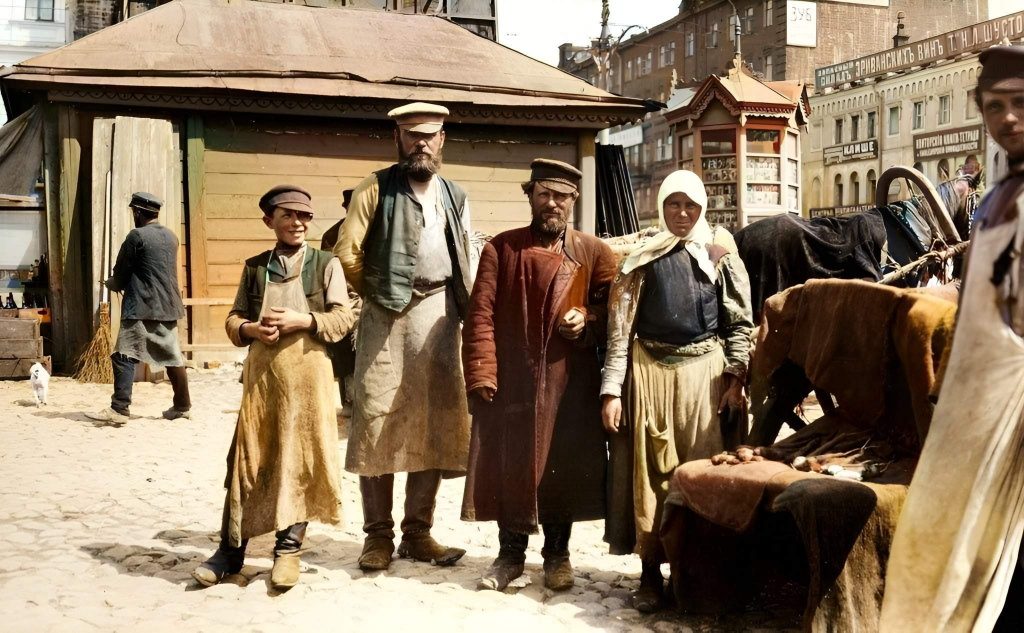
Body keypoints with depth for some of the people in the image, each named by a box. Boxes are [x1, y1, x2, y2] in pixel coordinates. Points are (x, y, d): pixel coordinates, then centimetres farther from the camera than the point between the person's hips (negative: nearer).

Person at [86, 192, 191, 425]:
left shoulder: (137, 236, -9)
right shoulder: (171, 236, 12)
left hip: (141, 307, -7)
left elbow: (120, 273, -4)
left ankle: (119, 409, -12)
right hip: (168, 306, 7)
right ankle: (183, 406, 15)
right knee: (172, 357, 11)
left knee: (124, 357, -7)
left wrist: (111, 283, 20)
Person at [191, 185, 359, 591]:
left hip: (308, 373, -2)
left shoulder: (326, 264, 5)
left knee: (300, 458, 0)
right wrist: (251, 329, -9)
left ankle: (288, 549, 11)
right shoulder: (254, 267, 13)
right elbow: (233, 319, 13)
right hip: (261, 373, 2)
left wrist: (301, 320, -15)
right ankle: (231, 549, 10)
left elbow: (344, 317, -1)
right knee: (248, 459, 2)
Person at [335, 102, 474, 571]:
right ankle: (378, 534, 6)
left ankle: (418, 532, 14)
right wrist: (375, 293, 4)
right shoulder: (376, 189, 2)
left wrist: (466, 310, 7)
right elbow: (347, 253, -4)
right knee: (378, 422, -3)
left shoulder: (455, 196, 16)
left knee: (434, 426, 5)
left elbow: (467, 263, 18)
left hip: (439, 317, 4)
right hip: (386, 318, -4)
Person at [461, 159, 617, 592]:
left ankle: (557, 553, 24)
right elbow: (481, 316, -3)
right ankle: (511, 553, 21)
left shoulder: (594, 253, 6)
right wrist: (481, 375, -12)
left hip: (569, 382, 1)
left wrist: (587, 321, -12)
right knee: (508, 466, 5)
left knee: (564, 467, 6)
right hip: (510, 380, 0)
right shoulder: (500, 249, 4)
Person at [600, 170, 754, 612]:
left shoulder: (720, 251, 6)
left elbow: (740, 319, 7)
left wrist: (736, 377, -3)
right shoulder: (643, 257, 5)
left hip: (704, 371, 0)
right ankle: (650, 572, 10)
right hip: (651, 371, 0)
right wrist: (611, 389, -4)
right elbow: (620, 326, 2)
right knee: (651, 471, 2)